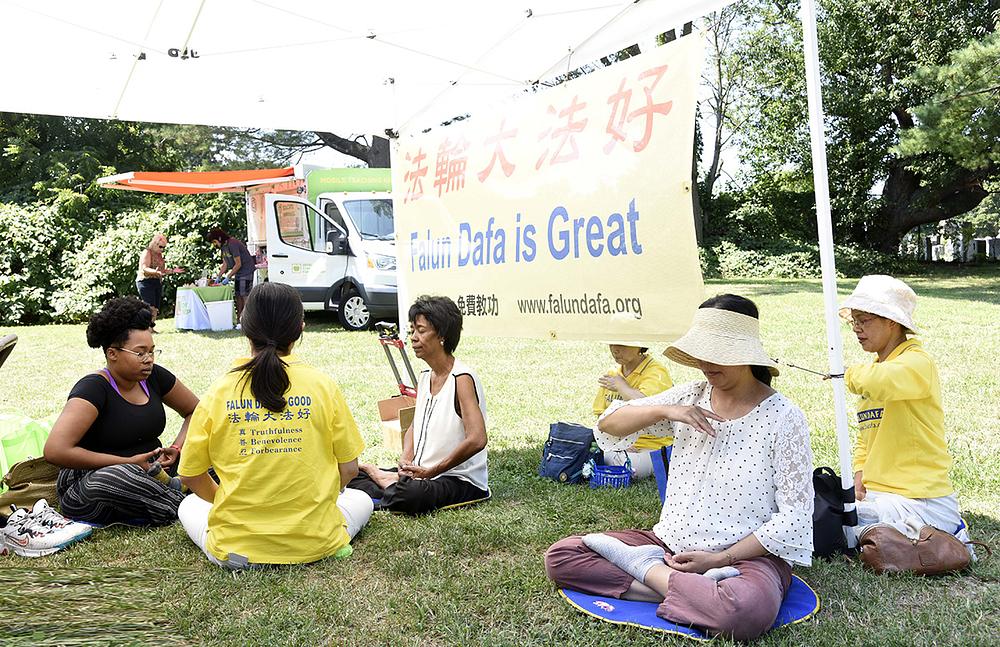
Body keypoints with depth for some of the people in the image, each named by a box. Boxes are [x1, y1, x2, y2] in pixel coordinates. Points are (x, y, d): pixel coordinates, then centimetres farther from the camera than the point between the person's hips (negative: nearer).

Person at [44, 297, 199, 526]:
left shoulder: (154, 377, 1)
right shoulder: (93, 389, -17)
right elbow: (55, 450, -28)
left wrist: (176, 448, -6)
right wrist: (127, 462, -24)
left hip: (151, 472, 6)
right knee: (115, 477, -40)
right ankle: (179, 507, -20)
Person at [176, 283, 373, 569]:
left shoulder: (218, 393, -7)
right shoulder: (322, 386, -9)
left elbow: (190, 476, 3)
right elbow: (349, 469, -2)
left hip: (235, 550, 1)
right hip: (314, 544, -1)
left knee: (190, 504, 32)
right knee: (361, 499, 31)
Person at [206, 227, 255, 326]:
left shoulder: (233, 244, -22)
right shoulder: (223, 246, 8)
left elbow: (238, 264, -22)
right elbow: (225, 264, 14)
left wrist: (228, 277, -19)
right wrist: (219, 277, 5)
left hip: (246, 271, -9)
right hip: (238, 273, 9)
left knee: (245, 295, -12)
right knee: (238, 295, 8)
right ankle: (239, 319, 11)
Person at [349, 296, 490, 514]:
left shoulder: (462, 379, -18)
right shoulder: (424, 378, 8)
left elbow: (476, 440, -27)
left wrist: (431, 471, -21)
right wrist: (406, 460, -4)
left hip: (461, 480, -7)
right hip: (421, 472, 7)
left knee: (409, 496, -35)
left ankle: (389, 481, -5)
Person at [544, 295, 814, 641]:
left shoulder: (782, 417, -8)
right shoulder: (689, 397, 5)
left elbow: (794, 516, -9)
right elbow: (608, 425, 7)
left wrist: (721, 558, -14)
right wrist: (664, 410, -11)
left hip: (747, 555, -5)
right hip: (671, 544, 5)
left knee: (746, 609, -42)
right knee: (560, 555, -8)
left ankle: (647, 569, -17)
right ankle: (678, 585, -15)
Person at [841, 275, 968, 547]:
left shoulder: (917, 362, -12)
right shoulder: (872, 368, 15)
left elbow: (880, 383, -38)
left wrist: (851, 374, -16)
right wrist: (860, 474, 3)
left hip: (921, 498, -8)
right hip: (874, 495, 8)